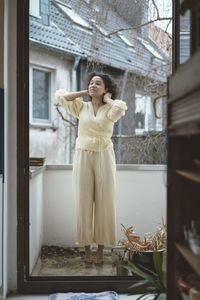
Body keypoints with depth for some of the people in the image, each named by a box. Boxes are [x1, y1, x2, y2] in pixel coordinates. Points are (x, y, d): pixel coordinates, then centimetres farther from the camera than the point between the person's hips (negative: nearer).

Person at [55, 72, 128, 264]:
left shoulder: (110, 109, 2)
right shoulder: (82, 107, 7)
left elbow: (121, 108, -22)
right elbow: (60, 96, -3)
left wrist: (107, 99, -3)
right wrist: (84, 93, 4)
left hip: (104, 158, -1)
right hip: (83, 157, 1)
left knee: (104, 202, 2)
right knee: (83, 201, 2)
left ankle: (101, 248, 13)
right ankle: (87, 247, 14)